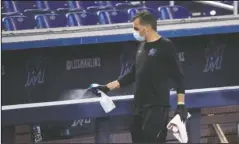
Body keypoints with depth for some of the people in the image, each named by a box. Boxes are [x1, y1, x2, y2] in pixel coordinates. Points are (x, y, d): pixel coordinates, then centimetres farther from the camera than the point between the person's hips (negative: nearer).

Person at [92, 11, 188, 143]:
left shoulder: (165, 46, -6)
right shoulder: (142, 46, 14)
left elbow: (178, 77, -7)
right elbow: (133, 74, 22)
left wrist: (181, 104, -14)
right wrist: (108, 87, 19)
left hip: (157, 107, -7)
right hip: (139, 107, 7)